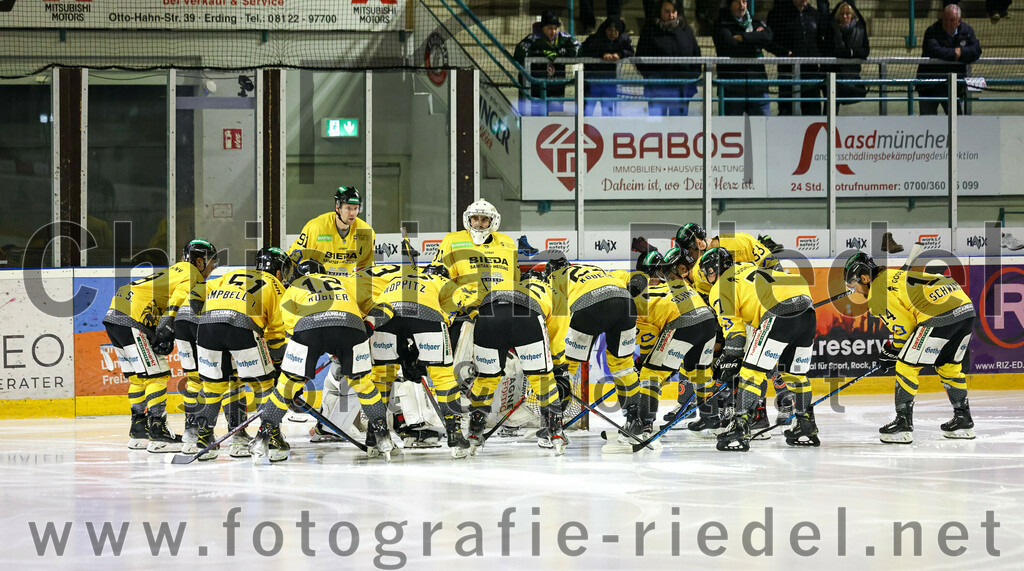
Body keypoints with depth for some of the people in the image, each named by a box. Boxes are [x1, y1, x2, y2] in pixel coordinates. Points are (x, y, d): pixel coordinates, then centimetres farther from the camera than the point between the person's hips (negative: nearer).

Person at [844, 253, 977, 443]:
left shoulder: (877, 292, 1)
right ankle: (963, 421, 29)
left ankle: (903, 424, -1)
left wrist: (895, 349, 16)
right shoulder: (896, 274, 29)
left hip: (941, 316, -9)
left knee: (907, 366, 1)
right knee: (949, 366, 25)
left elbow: (903, 325, -2)